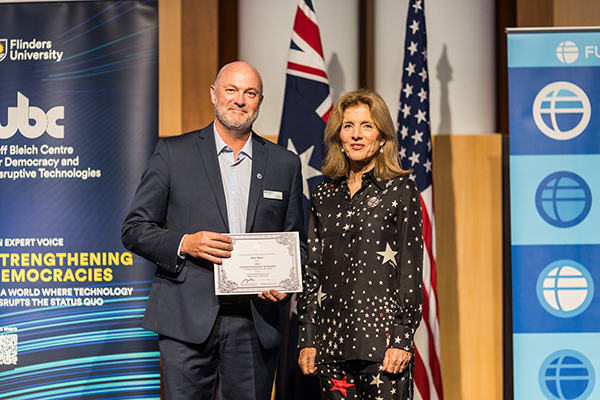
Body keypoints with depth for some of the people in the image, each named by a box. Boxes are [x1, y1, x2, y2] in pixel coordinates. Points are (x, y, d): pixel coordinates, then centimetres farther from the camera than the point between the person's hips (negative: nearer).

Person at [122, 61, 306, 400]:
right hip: (188, 321, -2)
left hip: (256, 323, 2)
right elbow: (135, 229, 4)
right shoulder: (174, 153, 4)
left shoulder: (285, 164, 11)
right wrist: (184, 243, -14)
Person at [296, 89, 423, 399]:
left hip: (381, 337, -4)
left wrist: (402, 340, -10)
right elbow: (311, 271, 12)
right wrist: (306, 339, 7)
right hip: (332, 335, 4)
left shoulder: (400, 190, -1)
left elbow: (411, 269, -4)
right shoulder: (324, 195, 12)